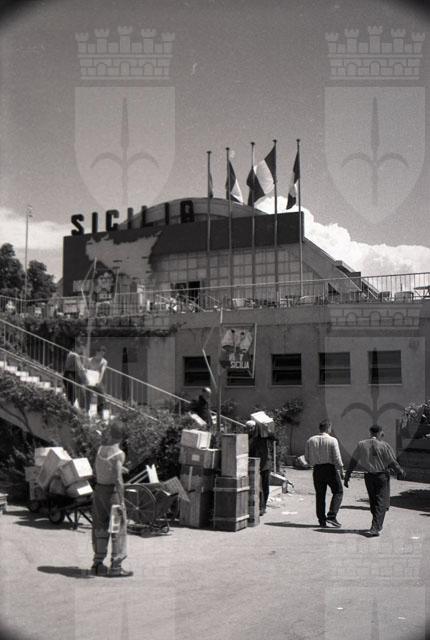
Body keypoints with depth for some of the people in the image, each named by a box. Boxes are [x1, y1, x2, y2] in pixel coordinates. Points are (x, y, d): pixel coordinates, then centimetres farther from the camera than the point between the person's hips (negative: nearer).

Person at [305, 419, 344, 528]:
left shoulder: (310, 441, 3)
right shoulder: (332, 440, -9)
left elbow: (307, 457, 8)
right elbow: (337, 458, -11)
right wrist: (341, 470, 0)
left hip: (317, 469, 4)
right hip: (330, 468, -4)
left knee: (320, 495, 10)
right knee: (338, 492, 9)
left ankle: (322, 520, 13)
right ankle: (331, 516, -4)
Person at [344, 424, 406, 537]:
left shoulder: (361, 445, -4)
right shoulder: (384, 445, -13)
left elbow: (353, 462, -2)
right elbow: (393, 463, -8)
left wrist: (347, 476, 4)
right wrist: (401, 471, 10)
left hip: (368, 476, 4)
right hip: (382, 475, -3)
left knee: (373, 501, 18)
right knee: (381, 502, 3)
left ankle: (378, 525, 32)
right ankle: (375, 527, -8)